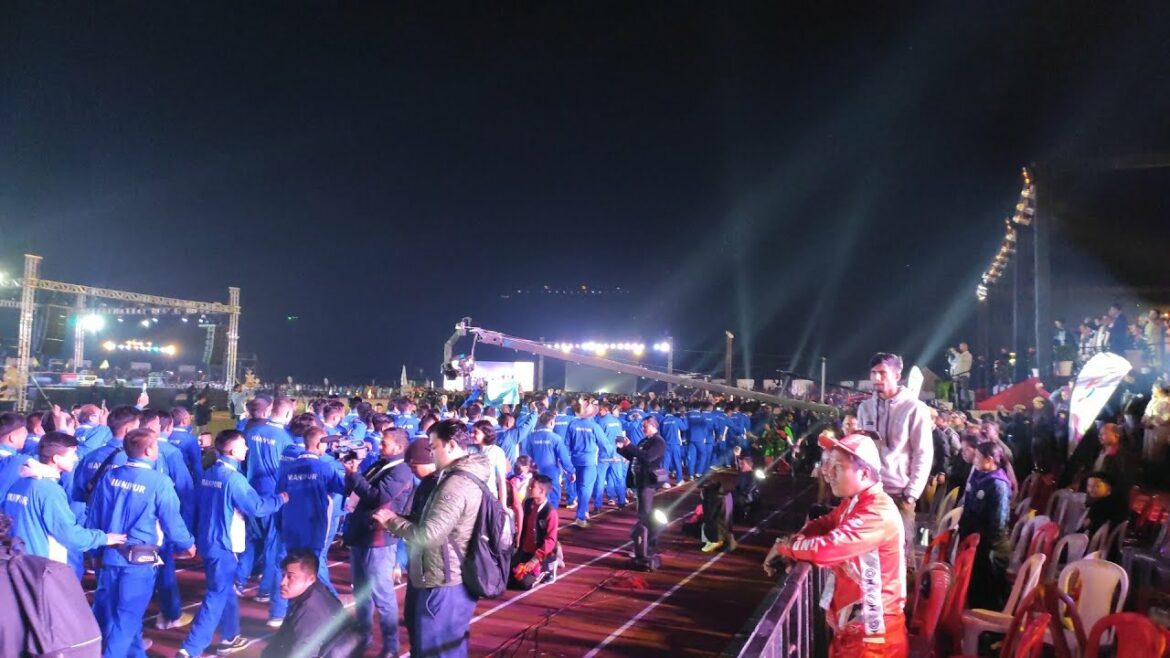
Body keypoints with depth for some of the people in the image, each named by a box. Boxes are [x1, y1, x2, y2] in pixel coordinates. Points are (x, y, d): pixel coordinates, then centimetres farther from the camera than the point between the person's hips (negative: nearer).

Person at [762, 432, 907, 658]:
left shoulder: (878, 512, -27)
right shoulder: (853, 502, 7)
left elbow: (825, 548, -33)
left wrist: (783, 546, -16)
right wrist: (792, 542, -10)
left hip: (871, 632, -8)